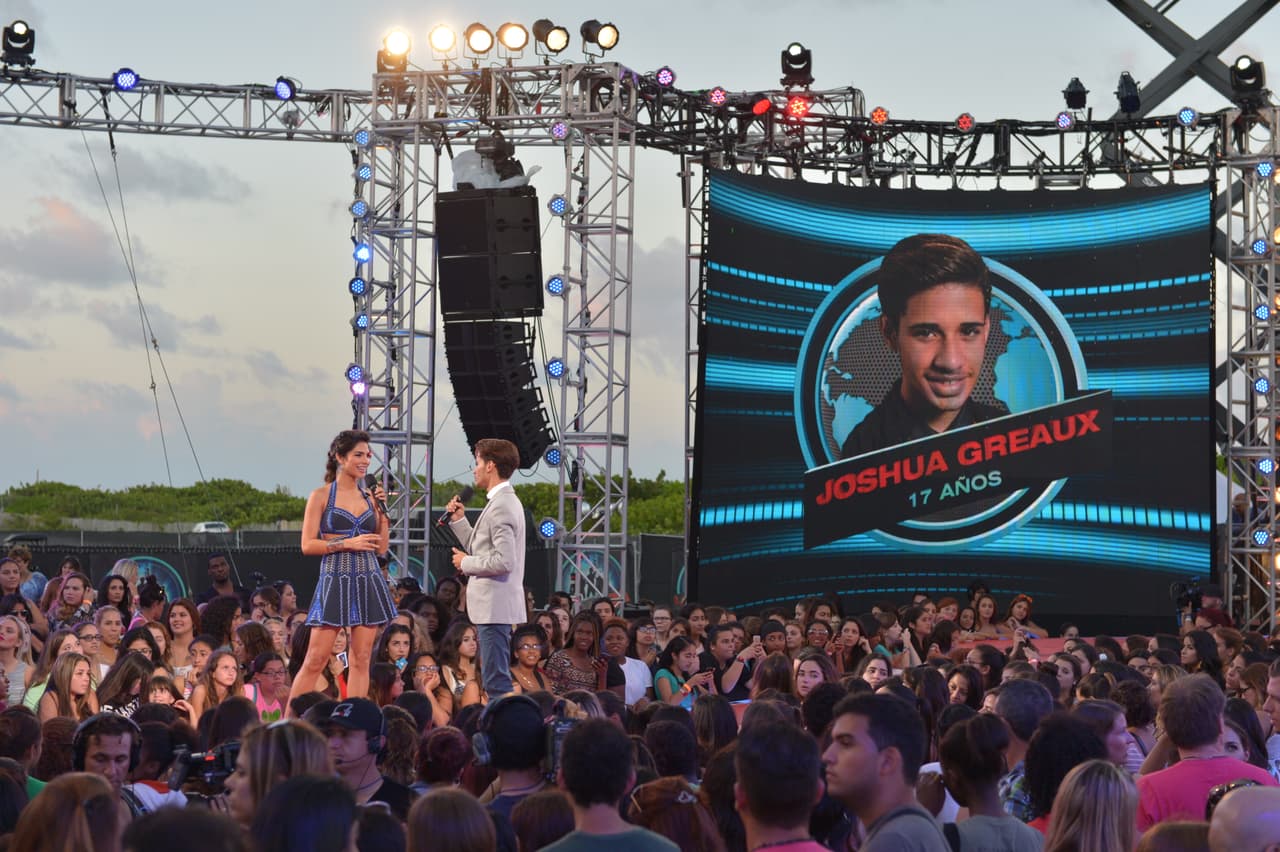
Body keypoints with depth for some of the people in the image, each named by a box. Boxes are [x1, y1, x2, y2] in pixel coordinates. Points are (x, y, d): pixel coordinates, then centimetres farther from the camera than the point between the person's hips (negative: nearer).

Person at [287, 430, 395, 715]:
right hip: (335, 582, -4)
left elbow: (381, 548, 14)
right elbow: (308, 545, -5)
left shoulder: (370, 498, 13)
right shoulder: (321, 496, 0)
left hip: (369, 583, 5)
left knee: (360, 660, 3)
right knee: (316, 659, -7)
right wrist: (347, 543, -14)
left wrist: (382, 512, 4)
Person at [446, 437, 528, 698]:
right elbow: (483, 550, 21)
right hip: (495, 606, 11)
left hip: (495, 605, -11)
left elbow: (504, 560, -24)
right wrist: (459, 520, 13)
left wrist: (466, 563, -11)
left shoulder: (501, 506, -16)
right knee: (497, 678, 15)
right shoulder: (505, 501, 17)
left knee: (496, 682, -10)